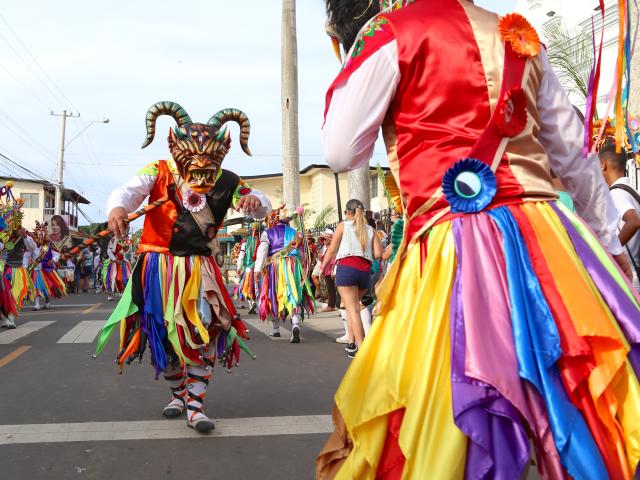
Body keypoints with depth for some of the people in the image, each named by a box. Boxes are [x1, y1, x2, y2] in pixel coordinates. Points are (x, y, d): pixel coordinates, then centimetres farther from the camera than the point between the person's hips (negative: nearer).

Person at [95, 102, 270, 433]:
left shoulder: (224, 181, 1)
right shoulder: (159, 173, -5)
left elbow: (262, 208, 3)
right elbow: (128, 191, -21)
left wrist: (255, 201, -22)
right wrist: (117, 208, -45)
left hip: (199, 268, 1)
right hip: (159, 266, -1)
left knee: (204, 332, -8)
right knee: (163, 332, 8)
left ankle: (195, 404, 5)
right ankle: (178, 393, 32)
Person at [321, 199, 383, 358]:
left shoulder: (343, 226, 9)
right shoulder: (370, 230, 17)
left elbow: (332, 251, 6)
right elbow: (378, 253, 7)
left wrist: (322, 267, 18)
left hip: (347, 268, -4)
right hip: (365, 270, 4)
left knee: (353, 309, -7)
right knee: (354, 305, 21)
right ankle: (352, 343, 16)